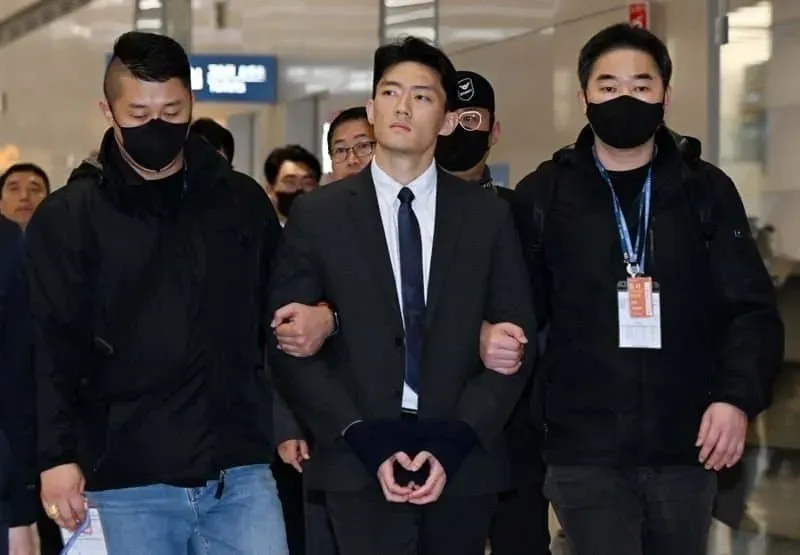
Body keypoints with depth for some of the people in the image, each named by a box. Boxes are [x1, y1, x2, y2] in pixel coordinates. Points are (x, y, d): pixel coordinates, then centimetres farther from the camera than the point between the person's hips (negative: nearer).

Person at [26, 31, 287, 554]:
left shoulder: (243, 201, 11)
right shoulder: (68, 217, 3)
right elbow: (52, 348, -1)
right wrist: (58, 455, -9)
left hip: (240, 474, 2)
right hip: (127, 484, -2)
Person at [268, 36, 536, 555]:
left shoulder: (489, 215, 8)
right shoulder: (317, 215, 5)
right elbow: (290, 347, 1)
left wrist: (455, 441, -8)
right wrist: (365, 443, -10)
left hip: (464, 463, 1)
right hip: (360, 465, -1)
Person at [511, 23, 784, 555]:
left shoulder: (706, 189, 6)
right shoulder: (544, 195, 5)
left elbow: (751, 308, 2)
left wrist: (739, 395, -13)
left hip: (685, 446, 2)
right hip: (585, 450, -1)